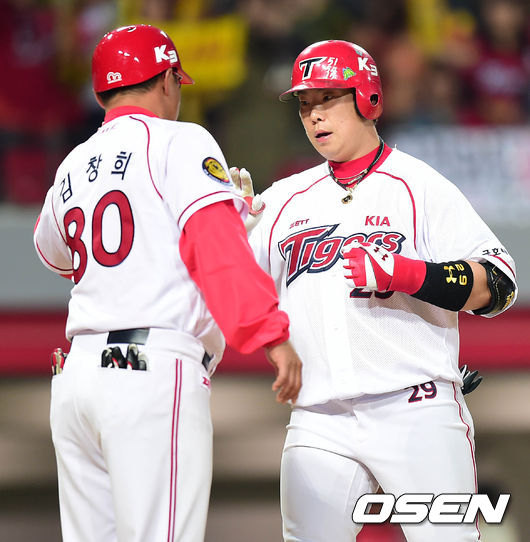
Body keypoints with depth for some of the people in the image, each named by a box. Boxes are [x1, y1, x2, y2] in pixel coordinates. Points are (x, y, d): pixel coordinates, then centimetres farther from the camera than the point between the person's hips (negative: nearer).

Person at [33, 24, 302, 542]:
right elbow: (217, 244, -15)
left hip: (77, 370, 7)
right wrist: (270, 333, -20)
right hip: (155, 374, -7)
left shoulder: (73, 166, 20)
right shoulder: (180, 141, 0)